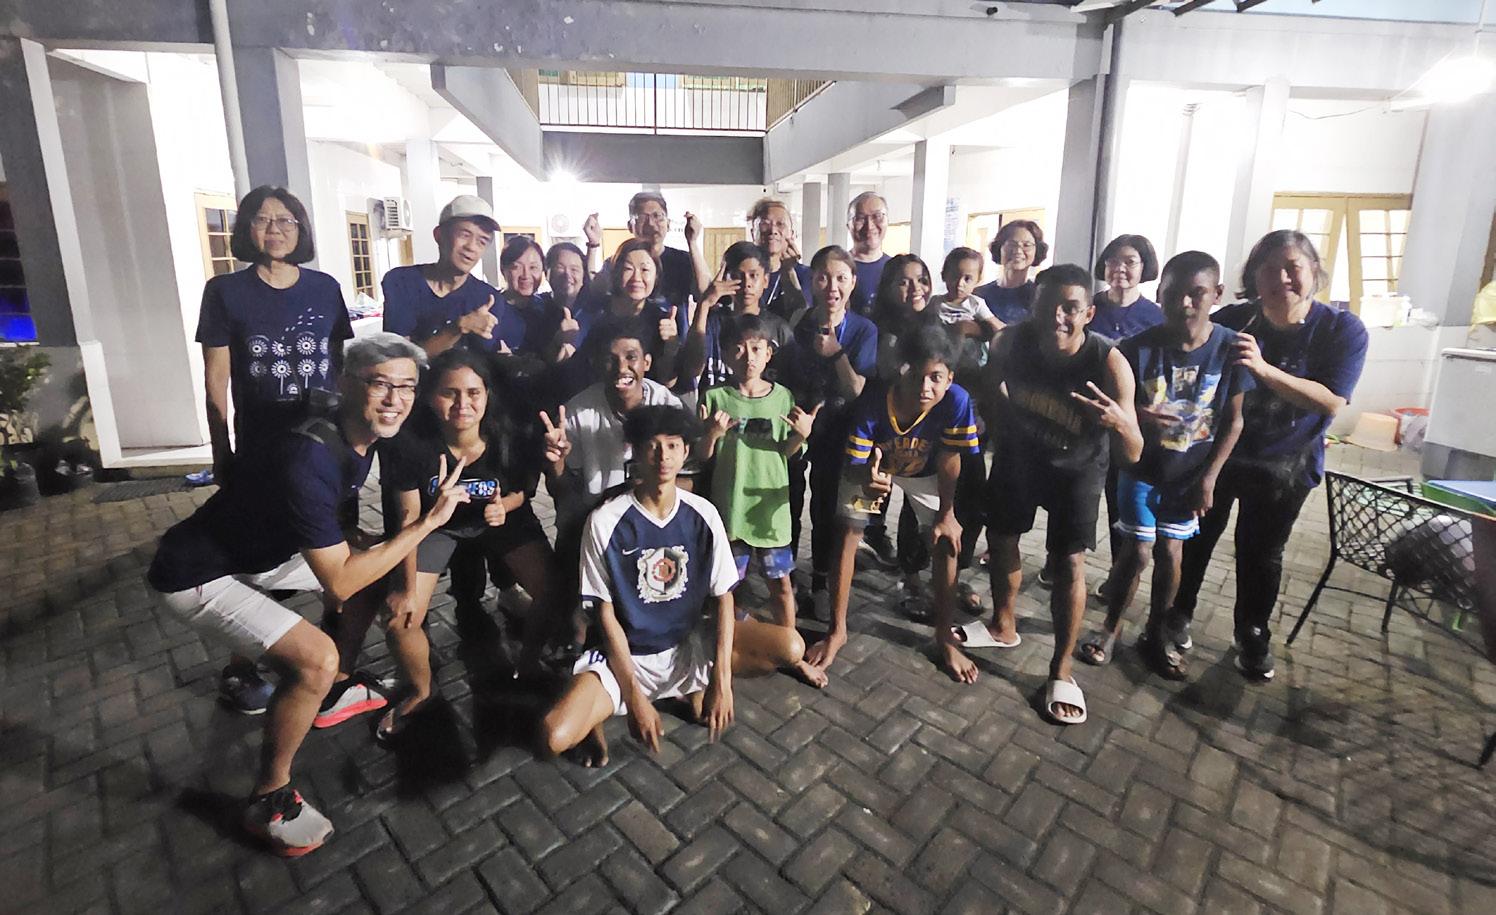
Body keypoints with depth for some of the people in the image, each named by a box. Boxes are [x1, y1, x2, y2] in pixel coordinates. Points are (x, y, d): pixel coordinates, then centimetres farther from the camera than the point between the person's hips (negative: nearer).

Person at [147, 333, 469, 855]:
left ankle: (331, 693, 29)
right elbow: (338, 583, -32)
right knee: (315, 658, -24)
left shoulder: (361, 440, -7)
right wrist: (428, 522, -31)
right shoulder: (309, 462, -35)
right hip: (197, 576, -9)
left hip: (263, 550, 9)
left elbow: (334, 532, 11)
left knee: (373, 571, 13)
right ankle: (269, 800, 0)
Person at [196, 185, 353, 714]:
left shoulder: (325, 288, 4)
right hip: (259, 449, -2)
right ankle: (240, 667, 25)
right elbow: (216, 380, -1)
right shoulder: (225, 291, -2)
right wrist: (221, 457, -2)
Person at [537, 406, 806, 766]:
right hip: (626, 655, -3)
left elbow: (723, 596, -3)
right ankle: (597, 713, 9)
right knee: (554, 738, -29)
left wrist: (721, 680, -14)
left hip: (688, 646, 3)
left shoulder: (703, 515, -9)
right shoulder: (605, 522, -16)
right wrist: (635, 696, -14)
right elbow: (606, 614, -10)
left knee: (791, 646, -17)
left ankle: (700, 688, 9)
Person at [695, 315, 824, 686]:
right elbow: (703, 456, -3)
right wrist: (712, 433, -23)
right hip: (729, 506, -1)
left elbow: (787, 453, 5)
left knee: (781, 582, 12)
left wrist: (802, 434, -14)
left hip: (771, 505, 1)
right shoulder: (716, 398, -7)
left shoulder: (783, 397, -2)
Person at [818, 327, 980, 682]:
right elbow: (854, 465, -32)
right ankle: (837, 631, 10)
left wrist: (947, 513, -13)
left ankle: (945, 637, 14)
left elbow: (949, 459, -21)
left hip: (924, 472, 1)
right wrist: (868, 480, -56)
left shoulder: (956, 401, -36)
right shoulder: (873, 401, -39)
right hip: (872, 467, -1)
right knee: (847, 535, -6)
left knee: (945, 543, -6)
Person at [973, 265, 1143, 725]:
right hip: (1018, 452, 3)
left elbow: (1132, 455, -34)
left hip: (1076, 467, -3)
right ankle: (1004, 626, 37)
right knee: (1000, 538, 13)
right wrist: (999, 434, 2)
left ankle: (1061, 669, 10)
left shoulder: (1109, 363, -32)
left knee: (1068, 562, -8)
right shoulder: (1013, 340, -25)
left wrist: (1119, 422, -54)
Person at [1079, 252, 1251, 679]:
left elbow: (1233, 420, -3)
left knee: (1170, 551, 9)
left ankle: (1155, 633, 29)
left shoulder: (1232, 348, -12)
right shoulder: (1137, 348, -17)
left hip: (1191, 473, 2)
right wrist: (1136, 417, -33)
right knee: (1136, 551, 2)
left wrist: (1208, 477, -4)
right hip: (1141, 469, -1)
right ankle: (1112, 625, 23)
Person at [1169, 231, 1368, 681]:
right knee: (1196, 538, 14)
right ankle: (1179, 614, 35)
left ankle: (1253, 636, 36)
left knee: (1261, 554, 15)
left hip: (1284, 467, 0)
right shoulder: (1232, 320, -14)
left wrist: (1263, 369, -37)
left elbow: (1331, 402, -23)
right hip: (1214, 452, 0)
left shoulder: (1343, 330, -14)